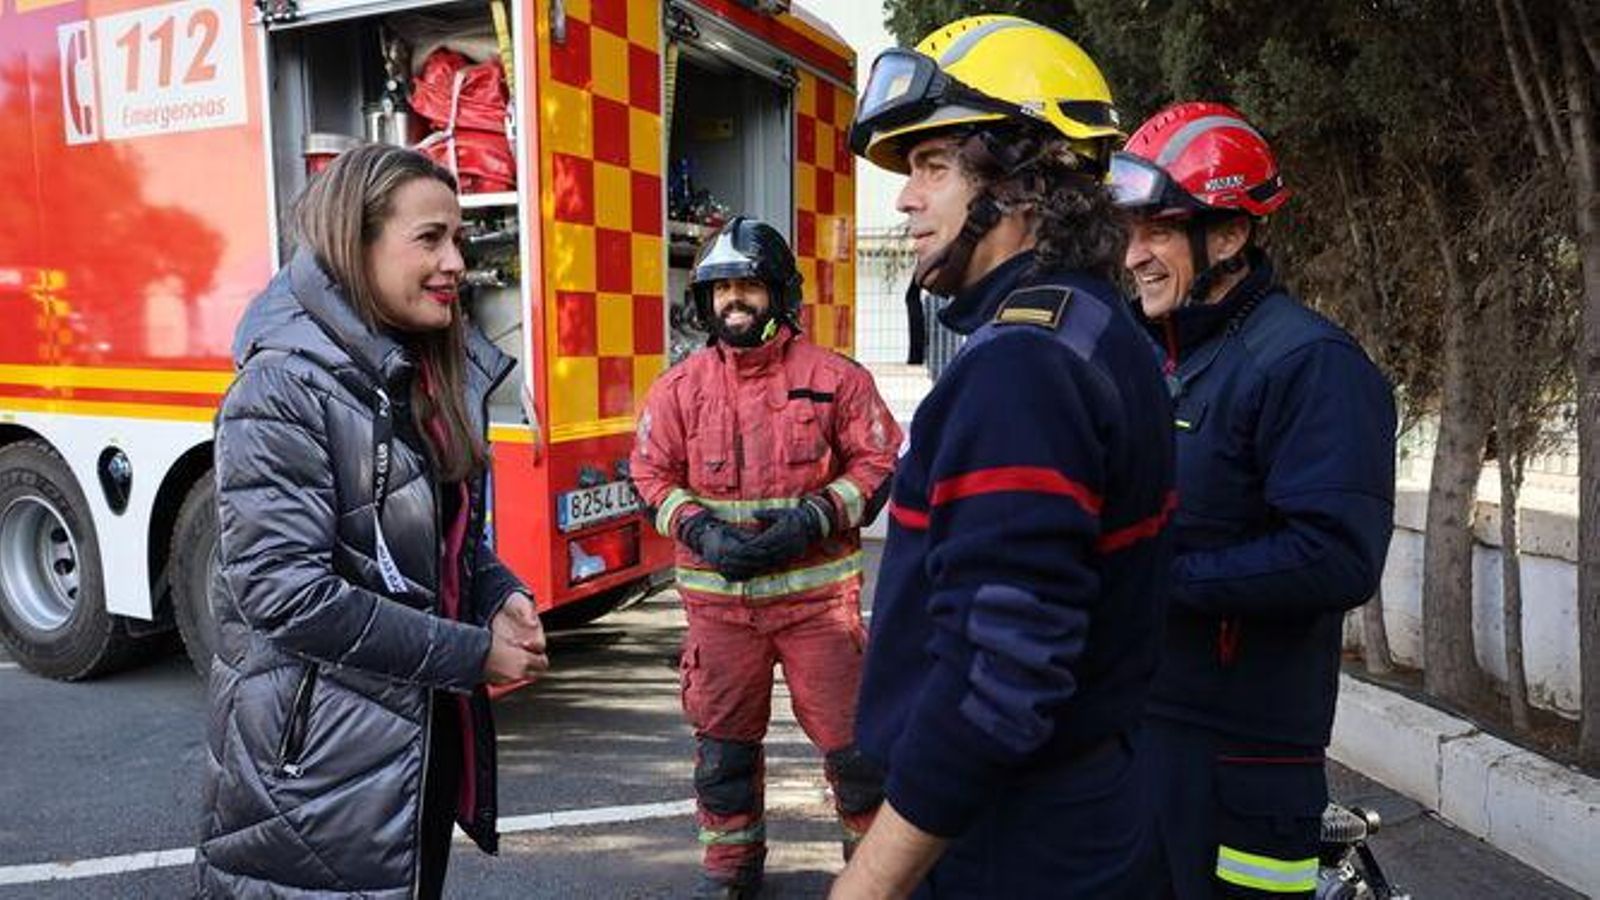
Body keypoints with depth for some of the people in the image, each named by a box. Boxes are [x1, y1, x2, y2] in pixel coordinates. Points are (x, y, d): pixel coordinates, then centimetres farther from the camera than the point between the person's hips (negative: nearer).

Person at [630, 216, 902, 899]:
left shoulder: (833, 377, -1)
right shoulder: (680, 386, 5)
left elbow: (879, 463, 0)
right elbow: (652, 474, 7)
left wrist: (813, 518, -13)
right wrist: (700, 530, -10)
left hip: (816, 592, -2)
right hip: (718, 596, 2)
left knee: (850, 734, 4)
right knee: (722, 739, 13)